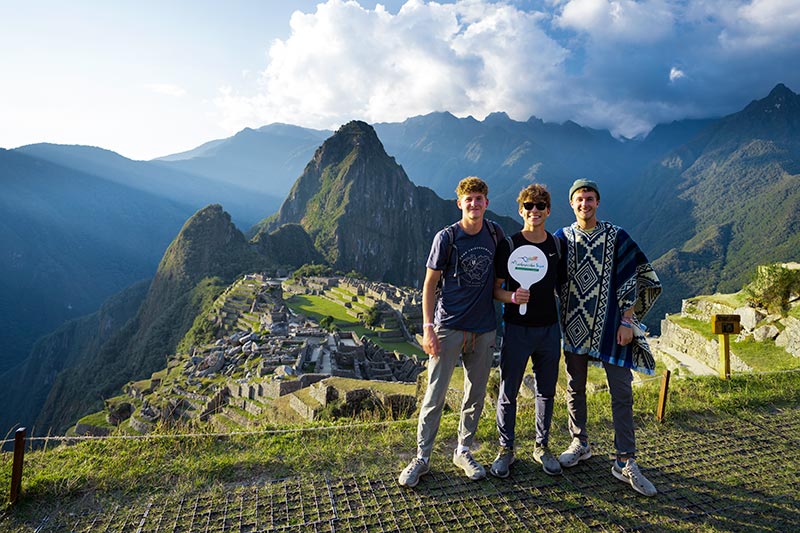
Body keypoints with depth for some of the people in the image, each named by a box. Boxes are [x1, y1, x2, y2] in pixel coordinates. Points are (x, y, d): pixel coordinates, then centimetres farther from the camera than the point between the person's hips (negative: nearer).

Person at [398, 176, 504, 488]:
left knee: (476, 394, 13)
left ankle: (463, 451, 31)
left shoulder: (495, 234, 5)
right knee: (435, 395, 0)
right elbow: (430, 283, -5)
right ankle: (422, 458, 16)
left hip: (484, 329, 4)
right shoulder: (446, 237, -7)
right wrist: (428, 327, -12)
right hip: (449, 327, -4)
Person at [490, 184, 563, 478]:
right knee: (508, 392, 4)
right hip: (517, 328, -4)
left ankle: (542, 447, 31)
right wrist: (512, 296, -23)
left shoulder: (556, 245, 6)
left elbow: (559, 284, 16)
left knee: (547, 391, 14)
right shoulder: (508, 245, -6)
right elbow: (495, 289, -4)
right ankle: (506, 449, 22)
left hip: (549, 329, 4)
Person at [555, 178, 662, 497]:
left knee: (622, 392, -2)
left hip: (610, 325, -1)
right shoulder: (562, 238, 5)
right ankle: (580, 444, 29)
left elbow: (630, 280, 0)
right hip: (574, 325, 2)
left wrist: (627, 321, -6)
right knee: (575, 389, 11)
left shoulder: (617, 237, 1)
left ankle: (625, 463, 7)